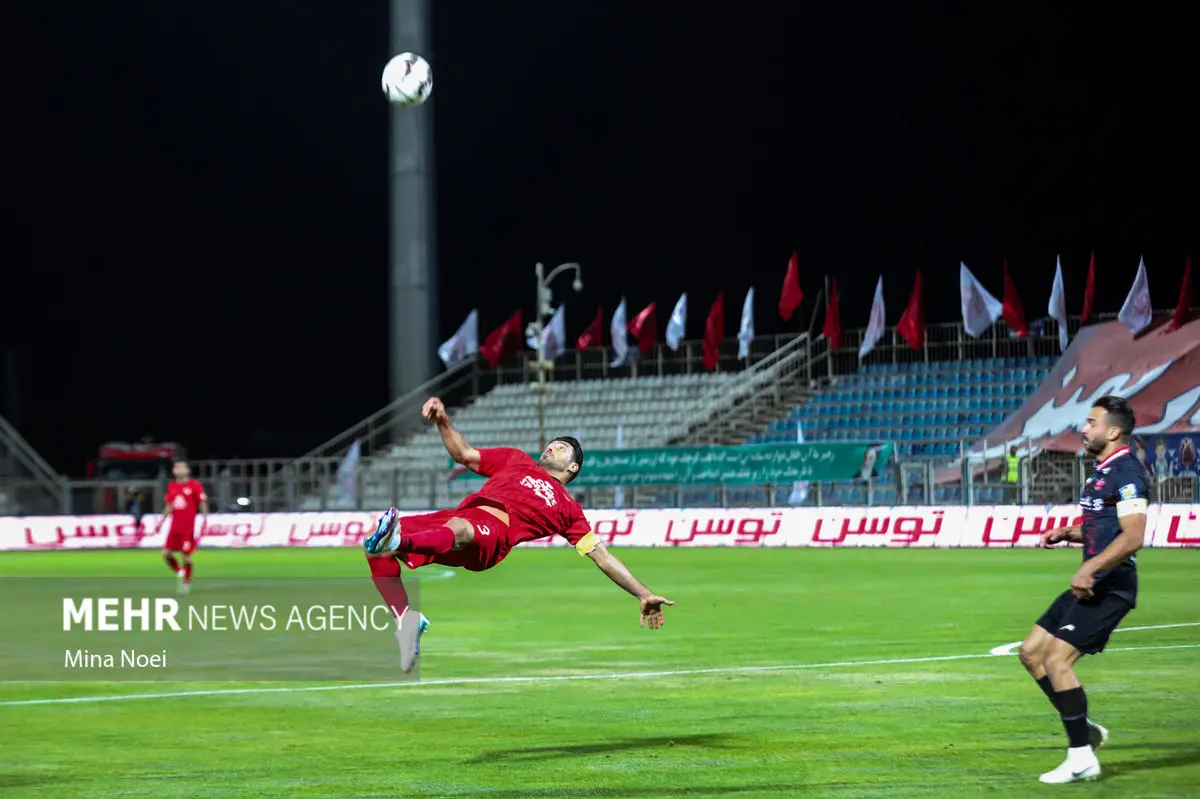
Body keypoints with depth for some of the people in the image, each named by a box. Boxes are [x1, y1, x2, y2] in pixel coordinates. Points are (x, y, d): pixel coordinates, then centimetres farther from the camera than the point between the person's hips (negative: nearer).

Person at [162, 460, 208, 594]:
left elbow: (203, 505, -5)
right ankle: (180, 572, 20)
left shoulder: (195, 486, -6)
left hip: (189, 528, -5)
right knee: (166, 554, -1)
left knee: (186, 555, -3)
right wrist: (162, 521, 11)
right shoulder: (171, 487, 9)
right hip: (175, 528, 5)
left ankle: (186, 582, 12)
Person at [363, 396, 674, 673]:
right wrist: (443, 422, 23)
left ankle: (398, 541, -69)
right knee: (377, 541, -18)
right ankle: (407, 619, -21)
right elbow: (463, 454, 39)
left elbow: (601, 556, 29)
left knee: (458, 528, -42)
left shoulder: (568, 508, 30)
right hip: (465, 514, 4)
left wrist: (644, 594, 23)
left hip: (495, 528, -4)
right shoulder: (517, 460, 39)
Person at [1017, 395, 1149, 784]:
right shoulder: (1101, 471, 15)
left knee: (1057, 660, -14)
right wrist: (1066, 533, 12)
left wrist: (1089, 570, -26)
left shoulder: (1126, 473, -16)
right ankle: (1085, 729, 19)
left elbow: (1132, 537, -24)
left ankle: (1082, 759, -7)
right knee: (1031, 652, 11)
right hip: (1092, 585, 10)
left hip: (1110, 587, -10)